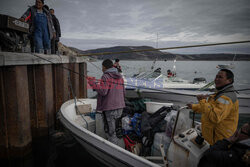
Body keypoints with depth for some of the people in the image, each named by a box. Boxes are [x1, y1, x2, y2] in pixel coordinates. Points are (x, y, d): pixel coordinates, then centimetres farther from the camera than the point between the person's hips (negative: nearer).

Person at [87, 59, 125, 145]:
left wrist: (92, 83, -13)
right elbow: (123, 92, 14)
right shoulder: (120, 77, 12)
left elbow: (103, 91, -21)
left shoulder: (106, 76, -11)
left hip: (110, 108, -8)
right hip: (120, 107, 8)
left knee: (111, 132, 2)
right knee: (114, 129, 20)